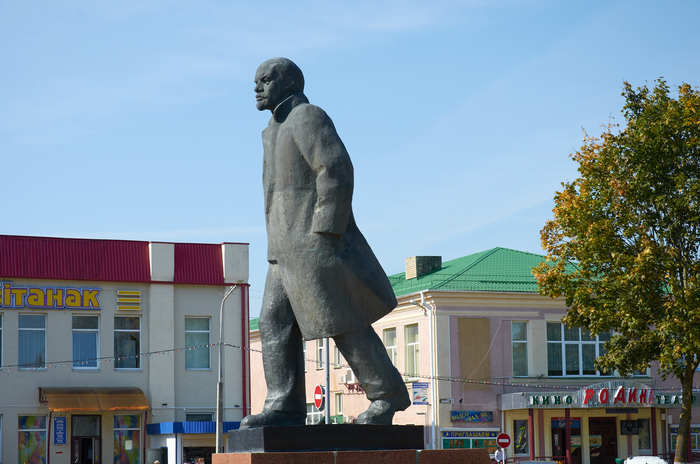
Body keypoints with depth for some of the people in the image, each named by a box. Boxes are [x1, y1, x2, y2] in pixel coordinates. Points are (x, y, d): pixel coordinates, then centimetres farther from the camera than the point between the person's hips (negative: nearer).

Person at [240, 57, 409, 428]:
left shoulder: (309, 117, -7)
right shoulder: (277, 131, 23)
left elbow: (337, 172, -18)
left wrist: (326, 234, -22)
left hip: (318, 243, -10)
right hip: (289, 250, 10)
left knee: (344, 324, -7)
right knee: (276, 324, -1)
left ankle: (388, 395, 3)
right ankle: (285, 406, -5)